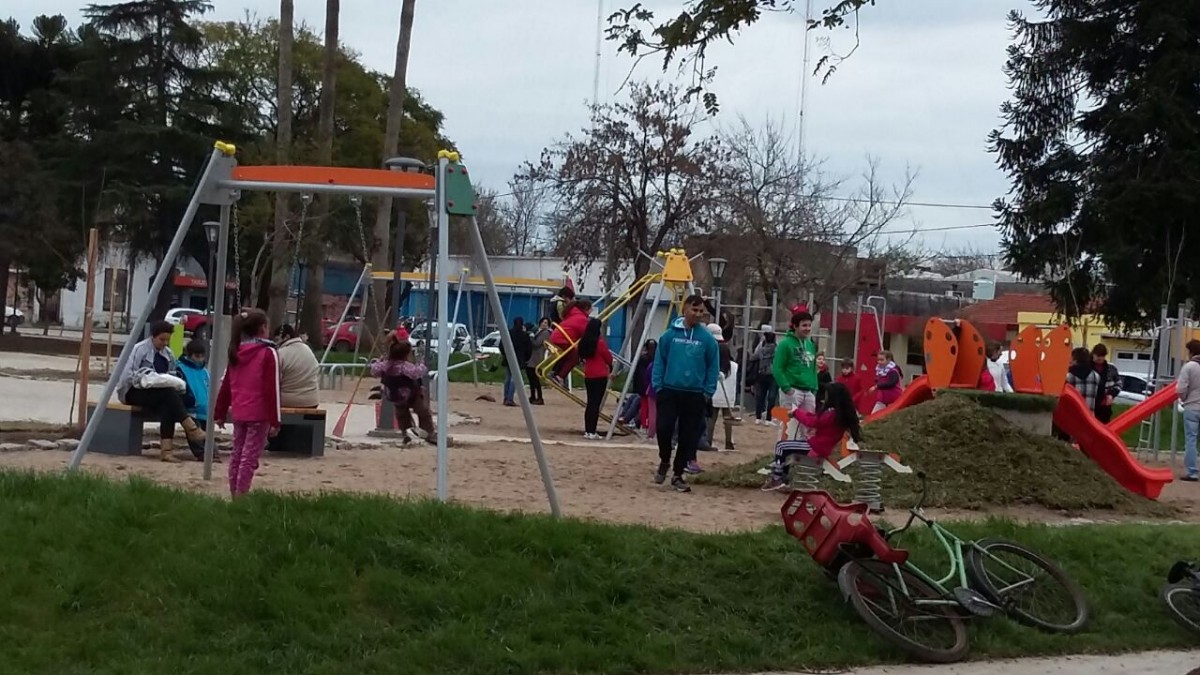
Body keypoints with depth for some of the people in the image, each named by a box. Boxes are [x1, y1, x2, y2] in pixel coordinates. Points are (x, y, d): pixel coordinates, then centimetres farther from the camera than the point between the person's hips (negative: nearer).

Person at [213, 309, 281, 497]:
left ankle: (234, 494, 20)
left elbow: (225, 386, 12)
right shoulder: (268, 354, -10)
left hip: (239, 413, 6)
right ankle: (241, 496, -8)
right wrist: (275, 420, -11)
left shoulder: (236, 353, 9)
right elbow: (272, 389, -13)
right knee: (250, 457, -5)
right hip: (259, 415, -6)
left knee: (237, 454, 14)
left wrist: (220, 413, 19)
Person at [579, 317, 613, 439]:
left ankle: (587, 431, 14)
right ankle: (592, 432, -7)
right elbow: (609, 358, -5)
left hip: (588, 375, 6)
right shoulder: (600, 342, -14)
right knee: (596, 403, -4)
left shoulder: (584, 342, 4)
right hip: (600, 375, -6)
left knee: (590, 403, 13)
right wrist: (610, 365, 14)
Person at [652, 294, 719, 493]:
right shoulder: (670, 335, -1)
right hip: (669, 391, -1)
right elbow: (659, 362, 5)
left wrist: (708, 392, -1)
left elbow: (713, 367, 4)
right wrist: (657, 386, -1)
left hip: (695, 395, 1)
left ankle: (678, 474, 16)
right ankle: (664, 461, 17)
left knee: (688, 437, 4)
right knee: (663, 428, -11)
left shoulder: (707, 339, -1)